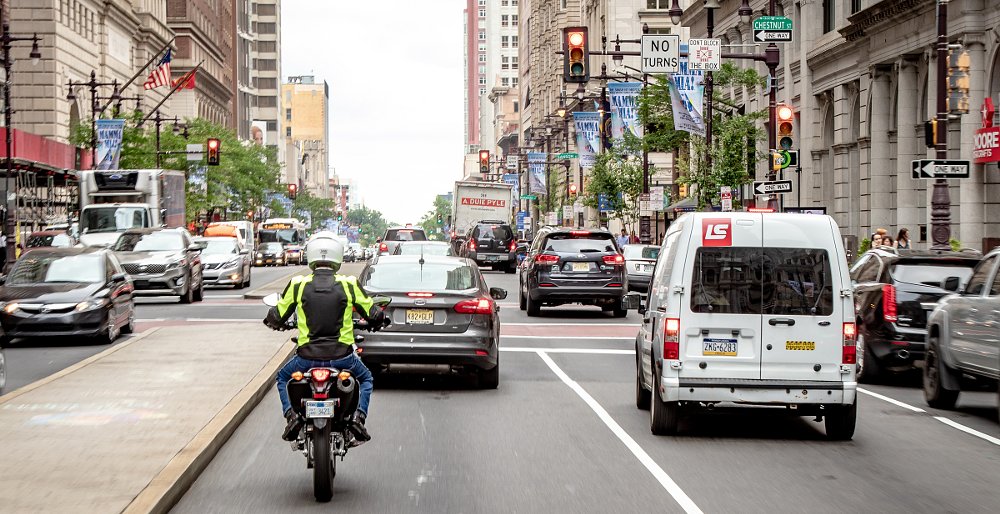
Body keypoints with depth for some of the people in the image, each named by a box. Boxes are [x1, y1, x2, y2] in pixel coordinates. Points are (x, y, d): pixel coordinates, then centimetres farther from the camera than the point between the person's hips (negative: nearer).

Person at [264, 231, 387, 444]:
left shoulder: (298, 284, -4)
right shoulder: (349, 284, -5)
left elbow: (276, 317, 3)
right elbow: (374, 315, -1)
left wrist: (274, 322, 27)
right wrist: (374, 322, 23)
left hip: (308, 357, 0)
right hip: (341, 357, 0)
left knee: (283, 378, 31)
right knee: (365, 378, 30)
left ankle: (292, 414, 6)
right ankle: (358, 416, 5)